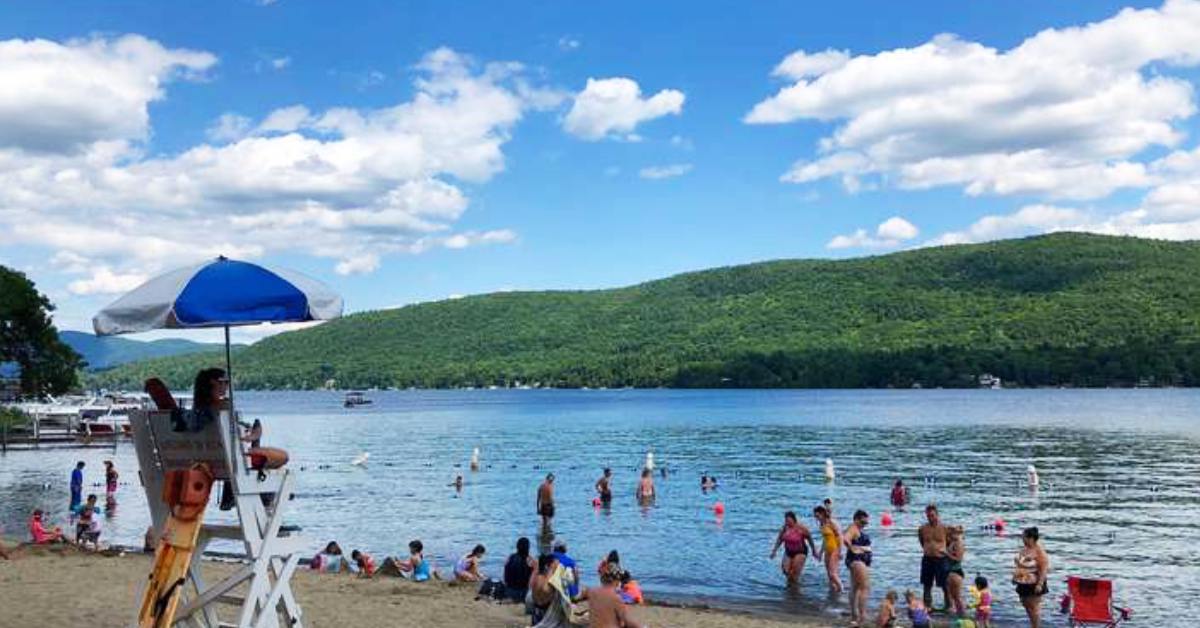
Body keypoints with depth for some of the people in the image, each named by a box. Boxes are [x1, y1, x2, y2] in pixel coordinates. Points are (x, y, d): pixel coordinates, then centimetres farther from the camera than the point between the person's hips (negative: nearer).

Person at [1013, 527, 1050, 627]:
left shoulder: (1039, 552, -20)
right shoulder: (1024, 549, 5)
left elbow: (1044, 569, -22)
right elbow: (1019, 564, 18)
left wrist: (1040, 584, -25)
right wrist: (1015, 577, 18)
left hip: (1033, 584, -9)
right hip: (1023, 583, 9)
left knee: (1034, 607, 0)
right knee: (1026, 606, 17)